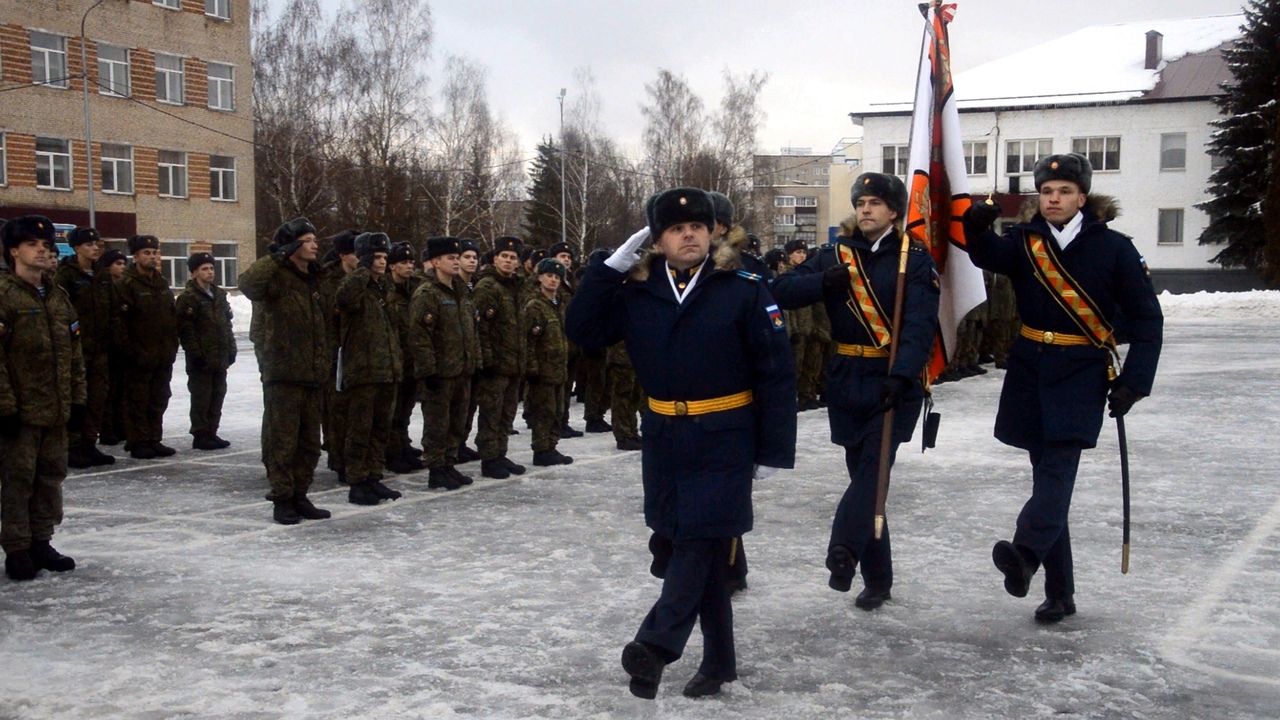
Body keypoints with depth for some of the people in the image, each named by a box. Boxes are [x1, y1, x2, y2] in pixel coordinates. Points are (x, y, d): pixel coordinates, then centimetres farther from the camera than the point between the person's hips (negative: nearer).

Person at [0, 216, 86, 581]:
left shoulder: (58, 296, 13)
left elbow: (74, 352, 16)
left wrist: (76, 400, 11)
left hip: (57, 410, 7)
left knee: (51, 475, 11)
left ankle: (41, 542, 22)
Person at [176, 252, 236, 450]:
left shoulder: (219, 295, 16)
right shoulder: (188, 298, -8)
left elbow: (227, 323, 20)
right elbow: (185, 329, -13)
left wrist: (231, 349, 13)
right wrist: (195, 353, -17)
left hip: (220, 358, 7)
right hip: (202, 360, -7)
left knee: (217, 396, 11)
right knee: (201, 398, -3)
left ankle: (211, 433, 19)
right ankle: (201, 436, 3)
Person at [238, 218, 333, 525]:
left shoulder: (314, 281, 16)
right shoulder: (277, 279, -7)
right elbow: (248, 283, -30)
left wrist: (326, 369, 17)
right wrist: (279, 257, -24)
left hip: (313, 376, 7)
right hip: (283, 376, -7)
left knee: (310, 442, 12)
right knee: (282, 441, -1)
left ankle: (299, 496, 22)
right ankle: (281, 499, 7)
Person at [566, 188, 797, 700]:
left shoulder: (743, 289, -8)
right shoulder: (637, 292, 4)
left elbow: (777, 373, -8)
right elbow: (583, 332, -1)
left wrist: (774, 451, -10)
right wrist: (610, 269, -9)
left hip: (723, 443, -4)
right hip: (664, 441, 4)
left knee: (700, 542, -8)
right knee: (699, 548, 11)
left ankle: (657, 645, -8)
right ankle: (718, 658, 22)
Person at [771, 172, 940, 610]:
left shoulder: (914, 260, -3)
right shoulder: (838, 254, 8)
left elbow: (920, 323, -16)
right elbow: (782, 292, 1)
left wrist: (902, 375, -31)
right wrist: (824, 282, -19)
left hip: (894, 381, -4)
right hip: (847, 381, 4)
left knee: (873, 466, -21)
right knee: (862, 473, 7)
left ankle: (844, 551, -33)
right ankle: (877, 580, 15)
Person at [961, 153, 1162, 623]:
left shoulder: (1113, 248, -3)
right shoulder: (1024, 241, 4)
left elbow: (1145, 317, -1)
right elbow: (990, 257, -18)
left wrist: (1134, 380, -9)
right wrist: (978, 230, -40)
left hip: (1083, 373, -3)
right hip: (1030, 371, 3)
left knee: (1058, 465, -20)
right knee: (1046, 472, 6)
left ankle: (1026, 554, -40)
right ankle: (1059, 592, 12)